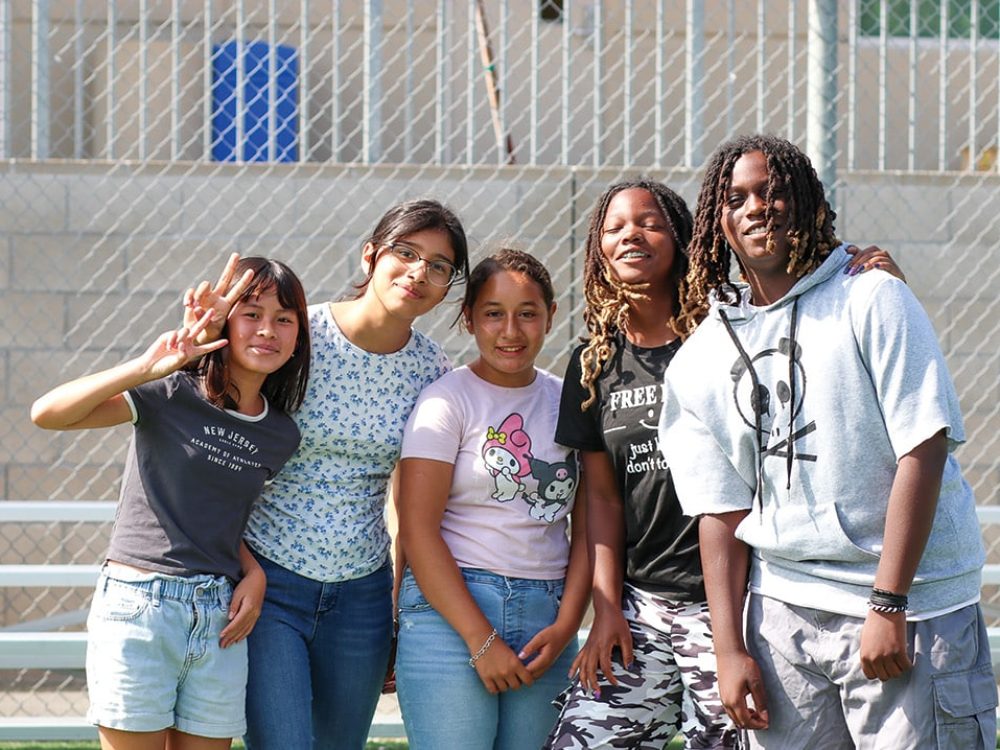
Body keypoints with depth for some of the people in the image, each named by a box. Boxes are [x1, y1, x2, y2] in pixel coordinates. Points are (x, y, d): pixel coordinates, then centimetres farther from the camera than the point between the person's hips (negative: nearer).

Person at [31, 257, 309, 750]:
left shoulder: (280, 436, 9)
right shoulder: (171, 395, -6)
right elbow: (47, 413, -16)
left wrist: (254, 573, 3)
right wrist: (146, 369, -22)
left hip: (220, 619, 5)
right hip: (137, 609, -5)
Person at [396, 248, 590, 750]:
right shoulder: (449, 400, -3)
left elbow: (586, 527, 10)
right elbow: (417, 530, -9)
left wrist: (566, 625, -3)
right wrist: (482, 641, -13)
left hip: (547, 617, 4)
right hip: (451, 613, -4)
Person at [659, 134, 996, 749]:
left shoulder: (872, 300, -4)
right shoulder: (698, 363, 9)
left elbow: (924, 449, -10)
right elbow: (721, 512, 8)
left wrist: (887, 604, -15)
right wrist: (730, 650, -1)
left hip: (911, 604, -4)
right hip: (784, 610, 4)